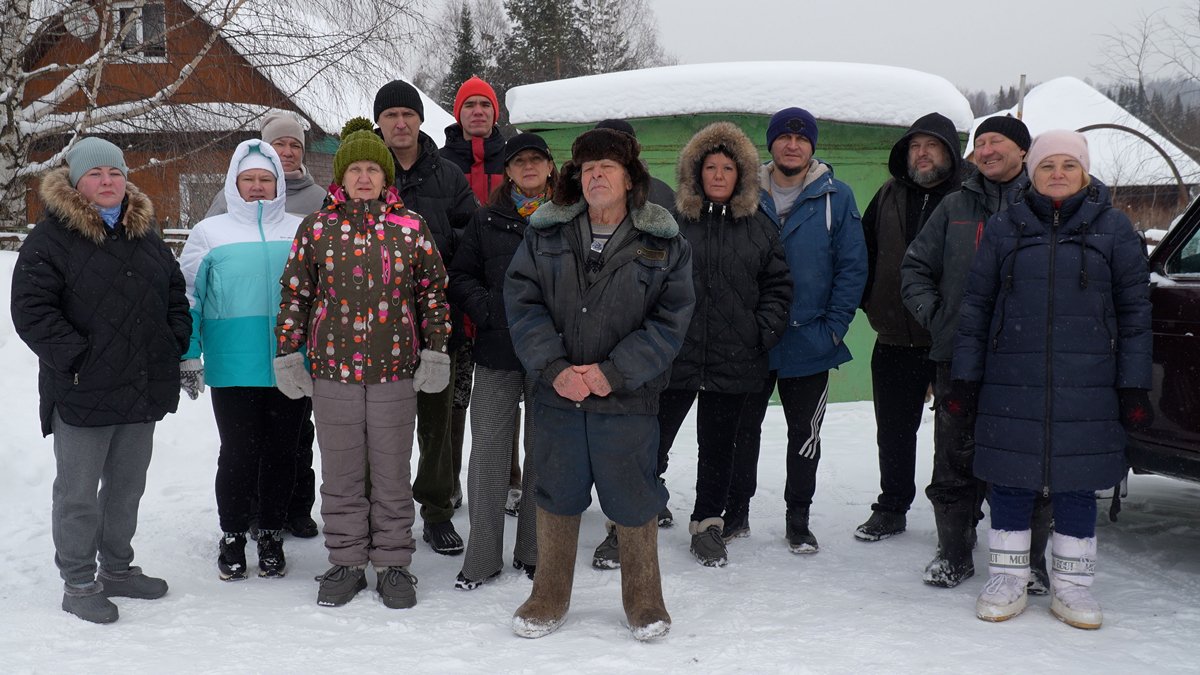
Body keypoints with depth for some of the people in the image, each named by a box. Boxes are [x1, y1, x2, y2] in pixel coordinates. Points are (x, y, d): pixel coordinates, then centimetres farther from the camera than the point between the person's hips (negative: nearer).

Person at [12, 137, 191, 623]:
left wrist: (176, 343, 7)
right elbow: (31, 309, -13)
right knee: (78, 494, 3)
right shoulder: (51, 237, -8)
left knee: (127, 487, 17)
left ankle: (117, 569, 32)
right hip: (82, 395, -6)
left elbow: (175, 295, 21)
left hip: (143, 392, 6)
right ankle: (78, 584, 15)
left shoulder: (146, 234, 13)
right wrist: (74, 357, -18)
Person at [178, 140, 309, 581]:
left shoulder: (300, 231, 8)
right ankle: (232, 537, 19)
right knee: (238, 454, 1)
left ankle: (271, 536, 24)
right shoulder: (210, 232, 6)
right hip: (233, 368, -1)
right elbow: (188, 297, 8)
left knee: (282, 453, 9)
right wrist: (189, 357, 3)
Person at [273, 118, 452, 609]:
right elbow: (294, 292, 7)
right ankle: (346, 562, 21)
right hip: (332, 367, 1)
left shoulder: (411, 228, 3)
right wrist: (287, 354, 3)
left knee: (392, 472, 7)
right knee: (340, 472, 9)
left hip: (395, 368, -1)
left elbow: (434, 292, 6)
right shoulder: (317, 227, 4)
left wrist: (435, 352, -1)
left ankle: (393, 564, 19)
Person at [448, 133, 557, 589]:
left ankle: (535, 551, 19)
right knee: (489, 446, 1)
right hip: (498, 348, 1)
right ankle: (482, 554, 11)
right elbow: (460, 277, 9)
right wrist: (485, 307, -8)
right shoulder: (487, 220, 8)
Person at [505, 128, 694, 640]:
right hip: (557, 393, 2)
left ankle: (644, 600, 28)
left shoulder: (664, 243, -1)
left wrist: (614, 372, -15)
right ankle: (550, 597, 30)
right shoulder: (545, 233, 4)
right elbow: (521, 301, -1)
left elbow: (670, 319, -5)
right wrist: (554, 368, -14)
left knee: (633, 498, 7)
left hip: (629, 399, -2)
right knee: (557, 496, 13)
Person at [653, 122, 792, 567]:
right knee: (652, 440, 1)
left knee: (718, 445, 13)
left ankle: (707, 522, 29)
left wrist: (765, 330, 0)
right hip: (674, 358, -2)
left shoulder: (759, 227, 8)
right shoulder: (671, 221, -2)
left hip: (733, 360, 3)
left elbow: (778, 284, 12)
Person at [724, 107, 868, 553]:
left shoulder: (837, 198, -2)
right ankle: (736, 511, 25)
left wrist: (835, 327, -9)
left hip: (809, 343, -1)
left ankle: (798, 519, 23)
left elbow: (852, 267, -3)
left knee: (805, 435, 10)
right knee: (743, 429, 11)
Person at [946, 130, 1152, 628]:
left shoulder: (1113, 228, 5)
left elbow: (1135, 310, 5)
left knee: (1076, 483, 7)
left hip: (1087, 389, 0)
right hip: (1010, 384, 1)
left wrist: (1134, 387, 1)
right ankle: (1008, 580, 20)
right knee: (1010, 480, 5)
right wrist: (964, 379, 4)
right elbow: (975, 305, 8)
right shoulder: (1004, 227, 7)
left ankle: (1071, 586, 21)